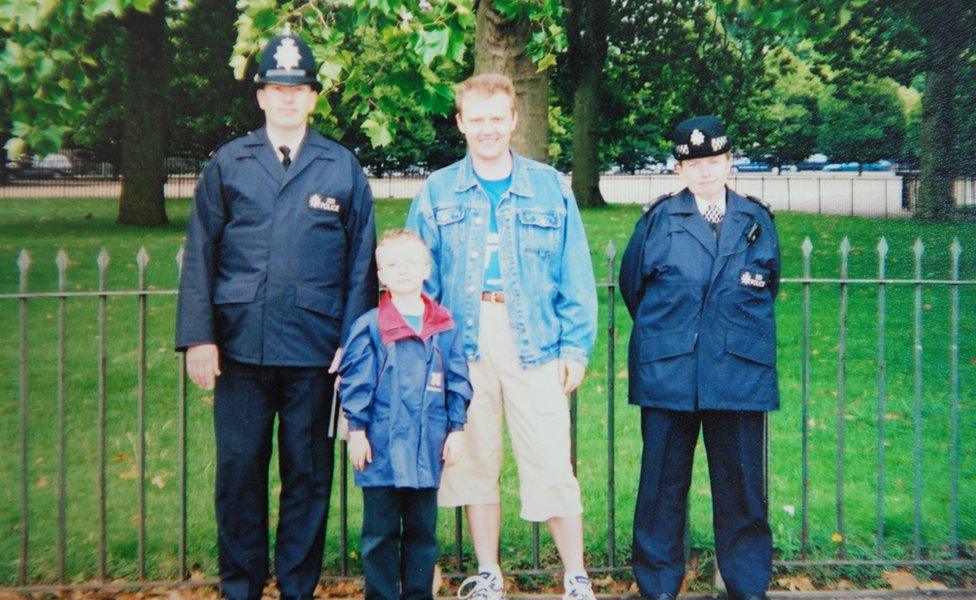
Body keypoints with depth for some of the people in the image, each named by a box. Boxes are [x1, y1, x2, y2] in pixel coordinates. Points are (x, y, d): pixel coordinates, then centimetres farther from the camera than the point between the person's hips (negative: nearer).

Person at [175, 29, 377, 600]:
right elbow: (200, 256, 6)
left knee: (309, 474, 7)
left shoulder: (343, 168, 7)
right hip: (240, 347, 1)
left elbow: (361, 262, 6)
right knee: (239, 471, 6)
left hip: (315, 352, 0)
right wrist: (198, 337, -2)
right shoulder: (227, 164, 8)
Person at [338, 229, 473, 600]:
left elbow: (458, 383, 9)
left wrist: (455, 430, 6)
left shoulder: (444, 327, 4)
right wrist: (356, 430, -5)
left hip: (428, 448, 3)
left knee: (422, 530, 12)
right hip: (380, 447, -2)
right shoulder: (369, 327, -3)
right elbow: (354, 381, -2)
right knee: (380, 532, 6)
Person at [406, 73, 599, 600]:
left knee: (551, 467, -1)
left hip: (534, 348, -1)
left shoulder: (549, 187, 4)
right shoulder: (436, 193, 6)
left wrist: (576, 346, -2)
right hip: (463, 350, 2)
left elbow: (575, 275, 4)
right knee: (474, 463, 9)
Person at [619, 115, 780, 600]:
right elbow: (631, 283, 13)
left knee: (742, 484, 7)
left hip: (739, 374, 1)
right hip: (667, 373, -1)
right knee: (663, 483, 6)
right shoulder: (659, 218, 2)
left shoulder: (756, 221, 8)